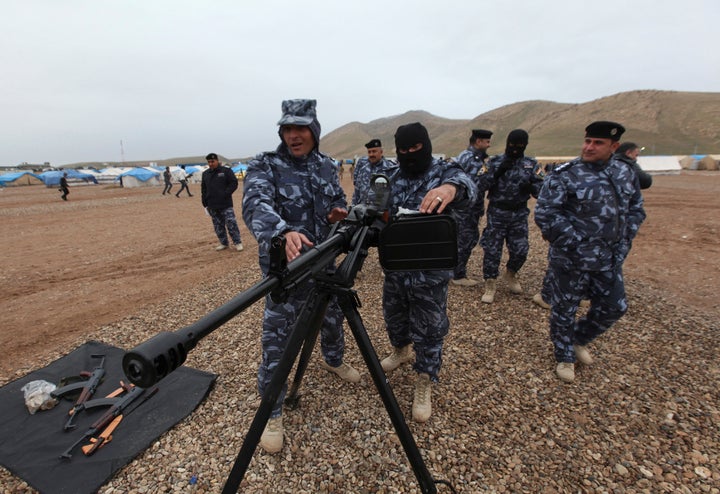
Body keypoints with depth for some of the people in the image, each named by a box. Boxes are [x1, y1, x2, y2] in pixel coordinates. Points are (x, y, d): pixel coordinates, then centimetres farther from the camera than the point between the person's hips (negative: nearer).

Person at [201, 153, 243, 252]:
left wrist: (226, 194, -14)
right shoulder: (205, 174, 14)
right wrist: (205, 203, 11)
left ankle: (237, 242, 2)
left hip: (226, 204, -5)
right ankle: (223, 243, 20)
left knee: (231, 223, -8)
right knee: (218, 226, 9)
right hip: (212, 206, 5)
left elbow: (234, 183, -3)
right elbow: (203, 189, 18)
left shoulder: (226, 171, 0)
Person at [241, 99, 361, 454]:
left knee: (333, 316, 24)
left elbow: (339, 200, 15)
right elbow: (256, 206, -31)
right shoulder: (264, 166, -13)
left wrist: (339, 213, -11)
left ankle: (333, 361, 56)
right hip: (283, 264, -5)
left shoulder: (326, 165, 4)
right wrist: (283, 232, -52)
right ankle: (272, 413, 23)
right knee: (277, 338, 2)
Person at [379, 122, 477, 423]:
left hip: (430, 271, -5)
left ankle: (424, 385, 29)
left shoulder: (445, 172, -11)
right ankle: (401, 351, 53)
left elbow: (467, 187, -34)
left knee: (429, 329, 8)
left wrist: (451, 188, -59)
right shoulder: (395, 177, 6)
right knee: (393, 316, 23)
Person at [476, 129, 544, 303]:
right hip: (497, 213, -2)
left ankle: (510, 273, 34)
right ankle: (490, 285, 13)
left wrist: (530, 184, -20)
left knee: (520, 250, 4)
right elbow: (480, 185, -9)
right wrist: (497, 172, -20)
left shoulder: (532, 165, 4)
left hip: (519, 214, 2)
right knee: (492, 250, -1)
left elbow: (541, 191, 1)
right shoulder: (494, 162, -1)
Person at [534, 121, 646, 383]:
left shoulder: (626, 174, 7)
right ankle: (565, 357, 29)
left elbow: (636, 208, 17)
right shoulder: (564, 175, -12)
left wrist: (624, 239, 4)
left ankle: (579, 339, 42)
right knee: (564, 309, 7)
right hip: (571, 260, -6)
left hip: (609, 259, 6)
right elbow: (544, 213, -19)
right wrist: (576, 242, -20)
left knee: (614, 307, 16)